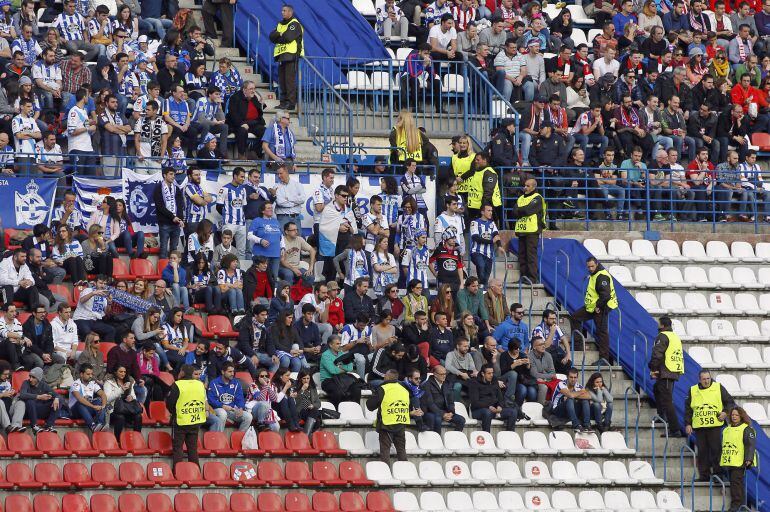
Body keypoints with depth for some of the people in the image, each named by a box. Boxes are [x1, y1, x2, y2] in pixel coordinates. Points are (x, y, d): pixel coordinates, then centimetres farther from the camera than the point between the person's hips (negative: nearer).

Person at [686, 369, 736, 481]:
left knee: (716, 450, -6)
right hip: (699, 426, 2)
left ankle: (718, 473, 2)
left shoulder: (718, 388, 4)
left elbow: (730, 402, 9)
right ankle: (704, 475, 8)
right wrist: (687, 424, 7)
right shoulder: (693, 390, 9)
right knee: (702, 451, 3)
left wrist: (726, 412, -8)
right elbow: (688, 409, 14)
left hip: (715, 425, -2)